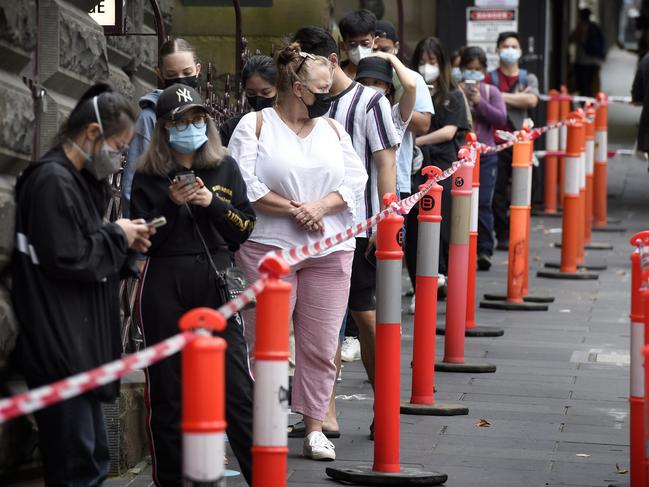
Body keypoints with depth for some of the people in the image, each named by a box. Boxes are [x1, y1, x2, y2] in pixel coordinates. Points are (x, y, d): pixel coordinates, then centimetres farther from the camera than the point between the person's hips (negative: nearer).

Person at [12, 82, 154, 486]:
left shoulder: (81, 181, 16)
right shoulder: (52, 181, -16)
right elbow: (68, 261, -21)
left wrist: (125, 246, 5)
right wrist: (117, 236, -8)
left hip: (80, 346, 10)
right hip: (59, 350, -10)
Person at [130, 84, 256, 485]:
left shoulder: (225, 168, 9)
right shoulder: (148, 177, 4)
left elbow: (244, 228, 5)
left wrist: (212, 202, -10)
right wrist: (172, 204, -13)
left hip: (215, 285, 0)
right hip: (165, 290, 0)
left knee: (237, 388, -5)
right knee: (168, 393, 5)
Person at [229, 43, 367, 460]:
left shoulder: (333, 129, 14)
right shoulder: (256, 125, 0)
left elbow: (355, 180, 7)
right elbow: (244, 185, -10)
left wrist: (320, 207, -10)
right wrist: (293, 209, -13)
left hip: (330, 252, 4)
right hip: (269, 247, -4)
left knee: (321, 344, 4)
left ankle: (315, 427, 13)